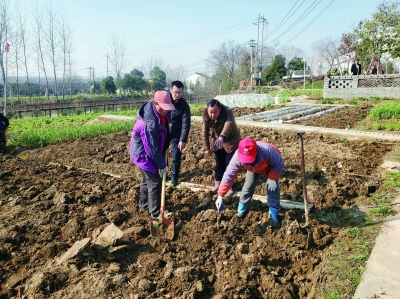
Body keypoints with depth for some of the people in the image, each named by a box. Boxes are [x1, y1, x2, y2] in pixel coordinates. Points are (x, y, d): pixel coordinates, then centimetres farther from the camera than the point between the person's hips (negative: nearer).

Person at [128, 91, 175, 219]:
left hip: (149, 152, 9)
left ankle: (144, 204, 41)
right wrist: (162, 165, -17)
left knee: (147, 179, 22)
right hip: (143, 154, -9)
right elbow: (152, 148, -27)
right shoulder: (149, 123, -35)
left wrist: (163, 154, 12)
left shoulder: (163, 113, -7)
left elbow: (165, 132, 13)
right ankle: (156, 212, 12)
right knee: (154, 182, -3)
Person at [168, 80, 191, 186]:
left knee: (176, 157, 3)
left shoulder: (184, 105, -15)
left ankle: (174, 177, 20)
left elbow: (186, 124, -17)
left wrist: (183, 140, -23)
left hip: (176, 134, -2)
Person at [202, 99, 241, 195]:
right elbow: (205, 132, -8)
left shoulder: (227, 111, -33)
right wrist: (206, 148, -7)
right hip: (217, 141, 4)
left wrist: (222, 137, -70)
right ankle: (218, 183, 27)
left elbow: (229, 124, -53)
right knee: (219, 164, 10)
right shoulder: (206, 115, -19)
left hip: (231, 141, -3)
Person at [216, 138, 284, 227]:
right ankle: (242, 209, 21)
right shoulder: (237, 156, -41)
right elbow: (229, 174, -37)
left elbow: (279, 164, -29)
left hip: (271, 165, -2)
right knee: (248, 186, -2)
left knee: (272, 186, -13)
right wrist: (220, 195, -39)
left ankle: (273, 216, 2)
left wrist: (271, 179, -26)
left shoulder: (267, 151, -48)